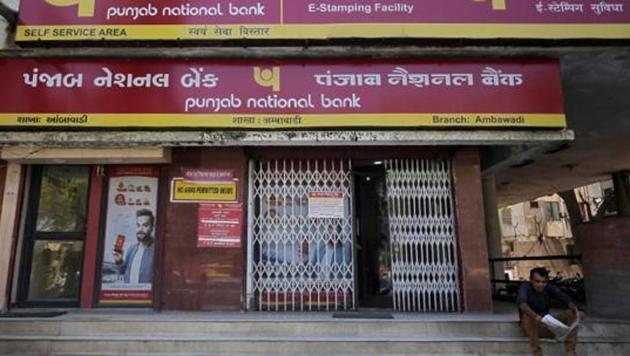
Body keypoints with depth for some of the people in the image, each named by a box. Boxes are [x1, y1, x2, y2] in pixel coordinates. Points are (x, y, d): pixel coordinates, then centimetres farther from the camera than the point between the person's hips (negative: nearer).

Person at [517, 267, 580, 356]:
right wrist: (535, 316, -54)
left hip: (547, 325, 5)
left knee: (571, 313, -14)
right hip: (532, 326, -5)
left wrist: (573, 307, -40)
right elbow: (521, 302, -36)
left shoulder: (549, 288, 0)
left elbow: (563, 298, -17)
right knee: (527, 316, -37)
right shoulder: (525, 287, -15)